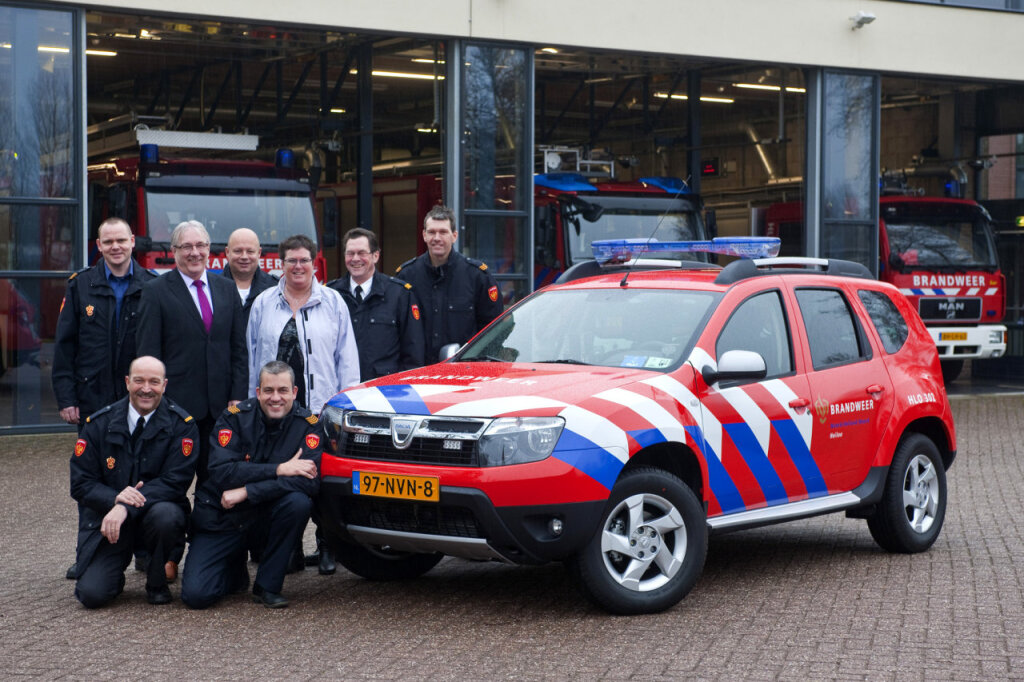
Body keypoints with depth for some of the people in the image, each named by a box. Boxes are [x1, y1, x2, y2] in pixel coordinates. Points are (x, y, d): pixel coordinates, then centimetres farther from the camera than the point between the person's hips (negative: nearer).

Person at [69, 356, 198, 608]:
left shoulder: (181, 425, -7)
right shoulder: (99, 424, -1)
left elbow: (175, 482, -14)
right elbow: (81, 483, -2)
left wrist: (127, 507, -27)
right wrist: (115, 498, -24)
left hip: (153, 513, 0)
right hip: (106, 516, 1)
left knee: (166, 515, -37)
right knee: (92, 594, -19)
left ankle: (157, 582, -6)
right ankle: (115, 574, 21)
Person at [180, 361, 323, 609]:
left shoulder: (307, 424, -7)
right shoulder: (235, 417, -8)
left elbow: (310, 481, -21)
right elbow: (221, 472, -19)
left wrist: (246, 492, -24)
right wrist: (279, 469, -25)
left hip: (267, 516, 1)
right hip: (220, 520, 0)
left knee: (299, 502, -32)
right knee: (196, 594, -17)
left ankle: (267, 586, -13)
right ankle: (235, 569, 20)